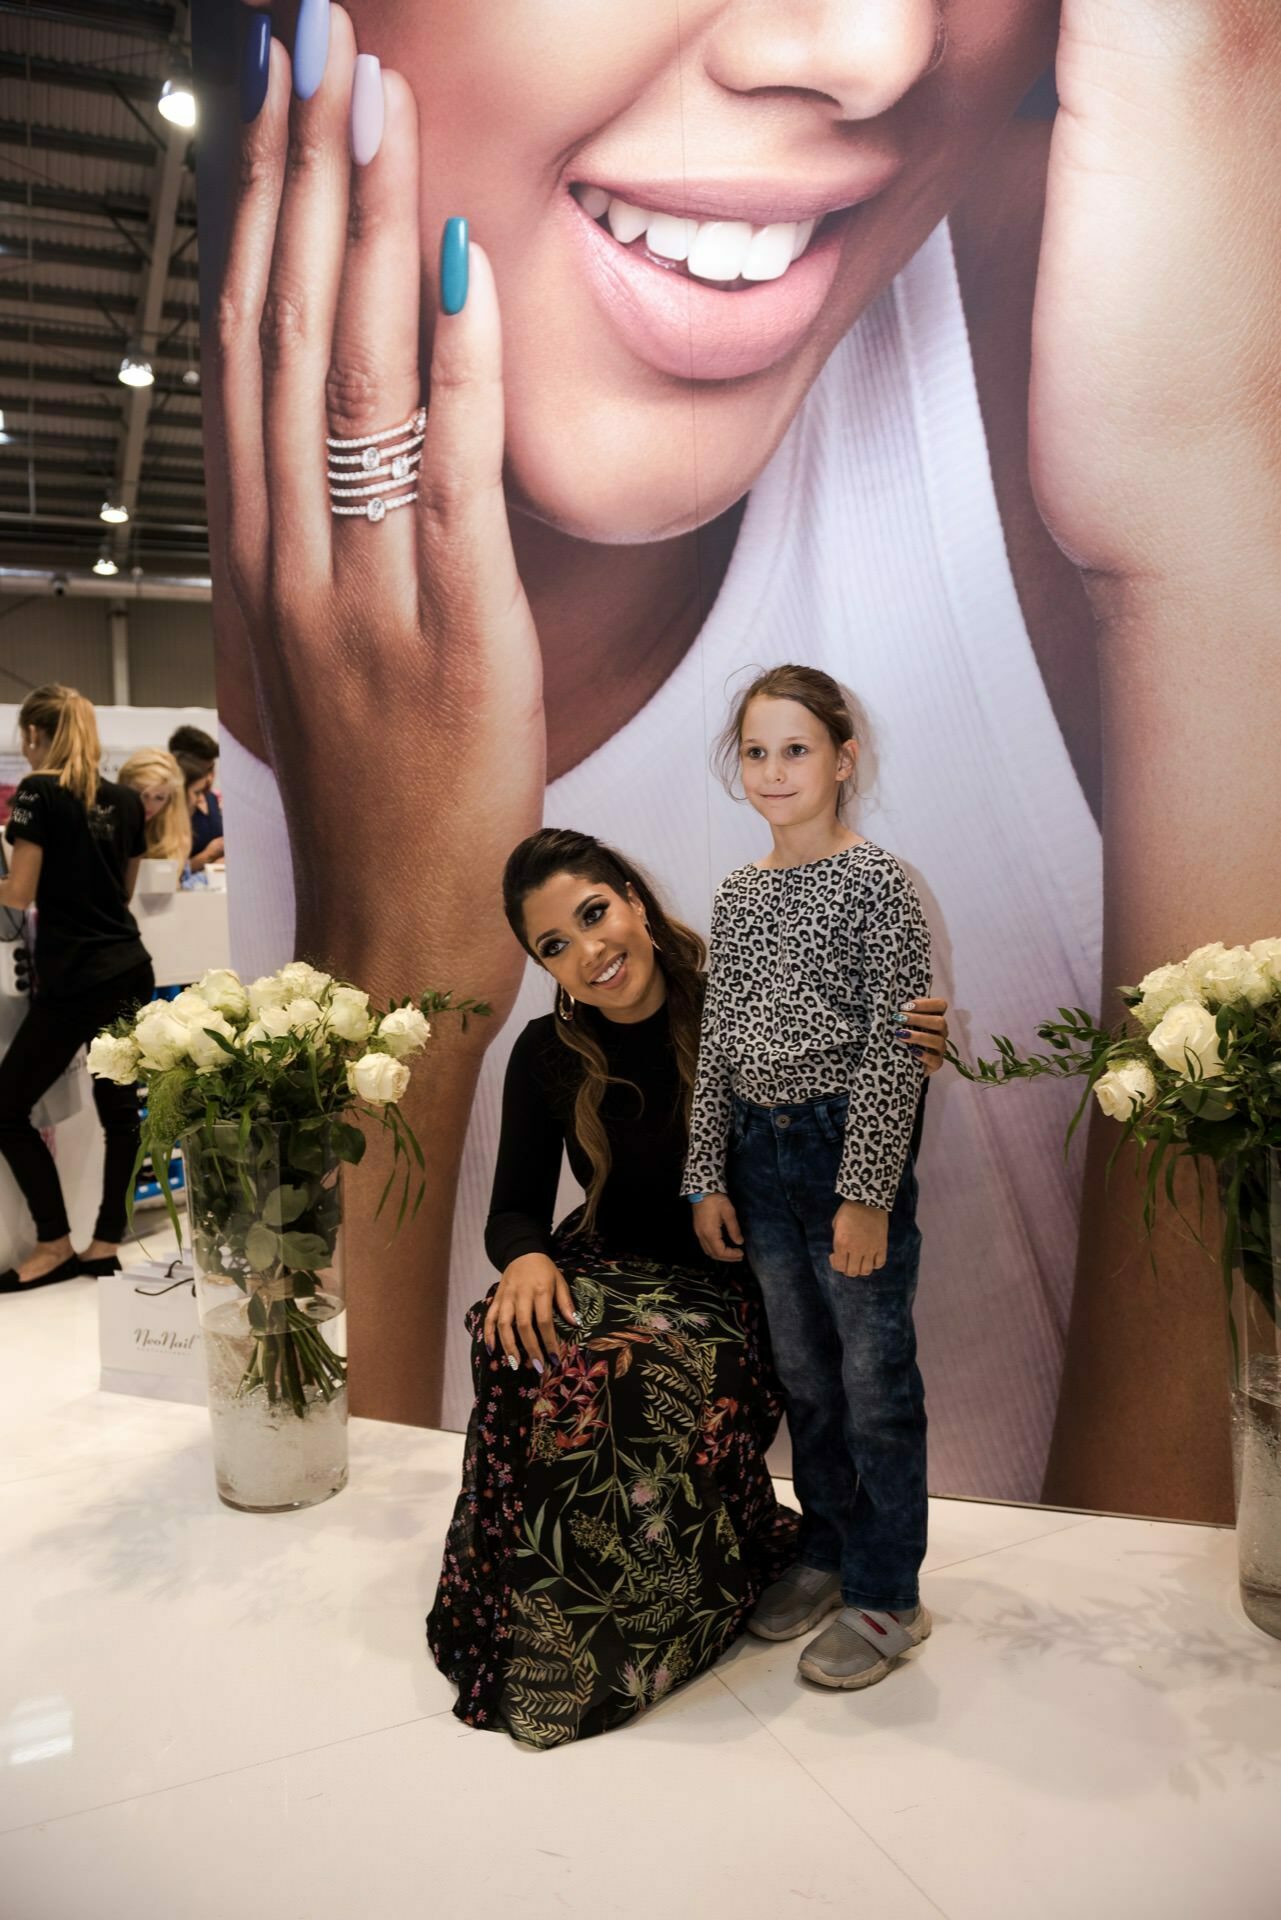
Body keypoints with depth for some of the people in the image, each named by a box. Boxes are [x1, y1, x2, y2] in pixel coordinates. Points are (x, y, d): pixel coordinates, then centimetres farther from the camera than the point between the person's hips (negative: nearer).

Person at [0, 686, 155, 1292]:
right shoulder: (126, 799, 10)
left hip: (74, 981, -7)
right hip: (129, 971, 7)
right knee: (120, 1110, 10)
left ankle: (55, 1245, 9)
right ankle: (106, 1243, 16)